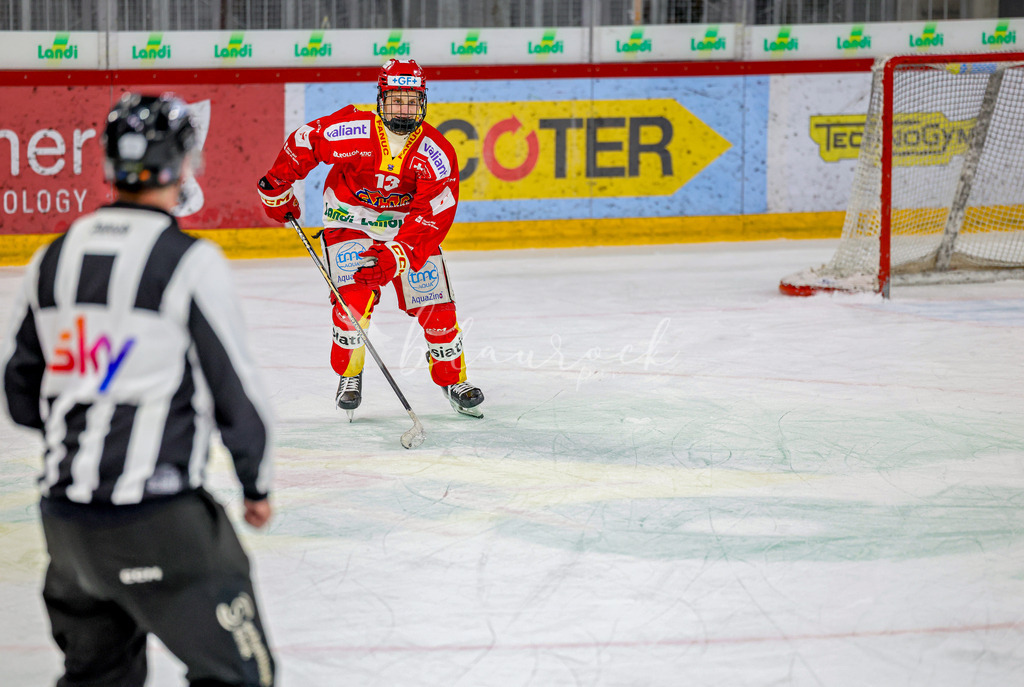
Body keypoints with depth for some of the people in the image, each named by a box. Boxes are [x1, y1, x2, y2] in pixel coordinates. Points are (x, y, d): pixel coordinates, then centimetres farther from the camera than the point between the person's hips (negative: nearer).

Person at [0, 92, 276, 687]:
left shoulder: (53, 259, 7)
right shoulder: (191, 263, -11)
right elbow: (236, 390, -7)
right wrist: (257, 484, 8)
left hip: (64, 513, 7)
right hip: (158, 520, -7)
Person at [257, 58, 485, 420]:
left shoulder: (437, 152, -23)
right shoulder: (351, 130, -26)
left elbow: (432, 217, -27)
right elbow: (302, 142, -8)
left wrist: (397, 255, -40)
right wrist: (277, 188, 1)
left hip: (408, 224, 2)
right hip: (349, 222, -2)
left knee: (436, 305, -2)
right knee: (354, 295, -19)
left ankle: (452, 379, 17)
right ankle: (349, 375, 1)